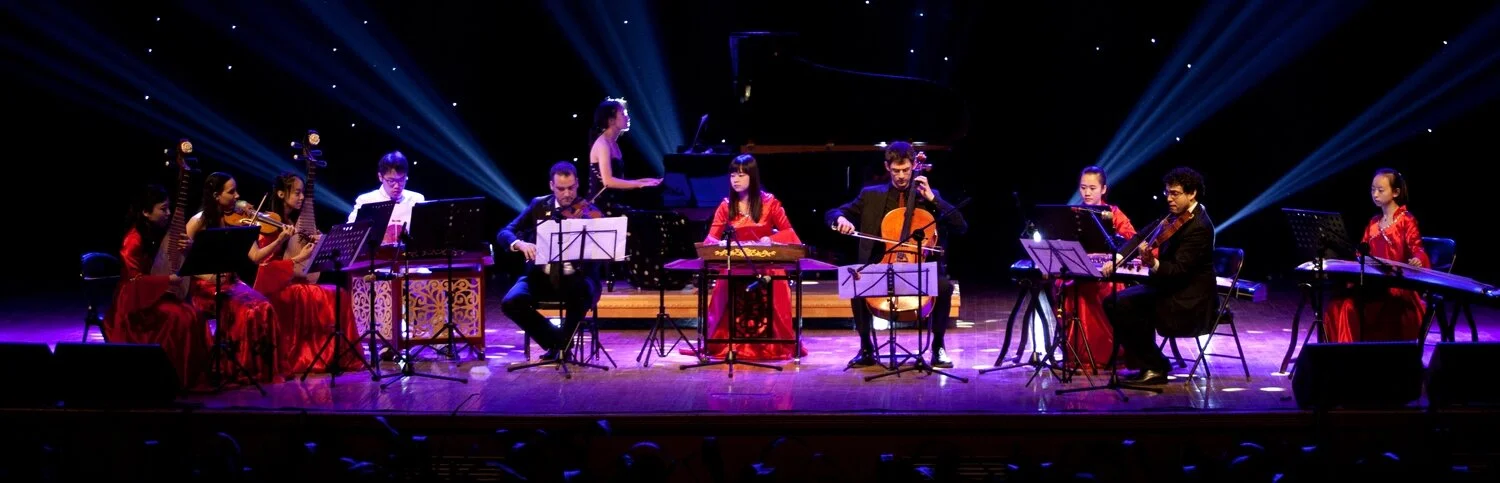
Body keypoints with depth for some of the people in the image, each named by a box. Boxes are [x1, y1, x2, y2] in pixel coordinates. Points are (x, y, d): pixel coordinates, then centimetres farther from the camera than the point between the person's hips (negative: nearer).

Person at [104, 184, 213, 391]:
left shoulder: (162, 232, 6)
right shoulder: (134, 240, -15)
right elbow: (135, 280, -18)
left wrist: (187, 250, -3)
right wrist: (168, 280, -22)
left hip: (160, 294, 7)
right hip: (137, 299, -7)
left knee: (194, 314, -20)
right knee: (179, 316, -30)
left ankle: (196, 374, -17)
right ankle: (177, 377, -19)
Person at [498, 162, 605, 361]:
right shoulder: (539, 205, 5)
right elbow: (503, 233, 0)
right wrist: (519, 243, -23)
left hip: (575, 278, -2)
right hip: (542, 277, 2)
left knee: (582, 294, -37)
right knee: (510, 303, -24)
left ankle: (563, 341, -7)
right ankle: (555, 339, 0)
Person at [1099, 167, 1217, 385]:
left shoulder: (1199, 227, -21)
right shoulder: (1175, 215, 6)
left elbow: (1178, 269, -28)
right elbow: (1143, 235, 9)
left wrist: (1153, 264, -46)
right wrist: (1118, 259, -5)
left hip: (1190, 301, -9)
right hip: (1169, 285, 9)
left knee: (1125, 306, -19)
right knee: (1114, 302, 0)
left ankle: (1155, 367, -4)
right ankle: (1147, 363, 6)